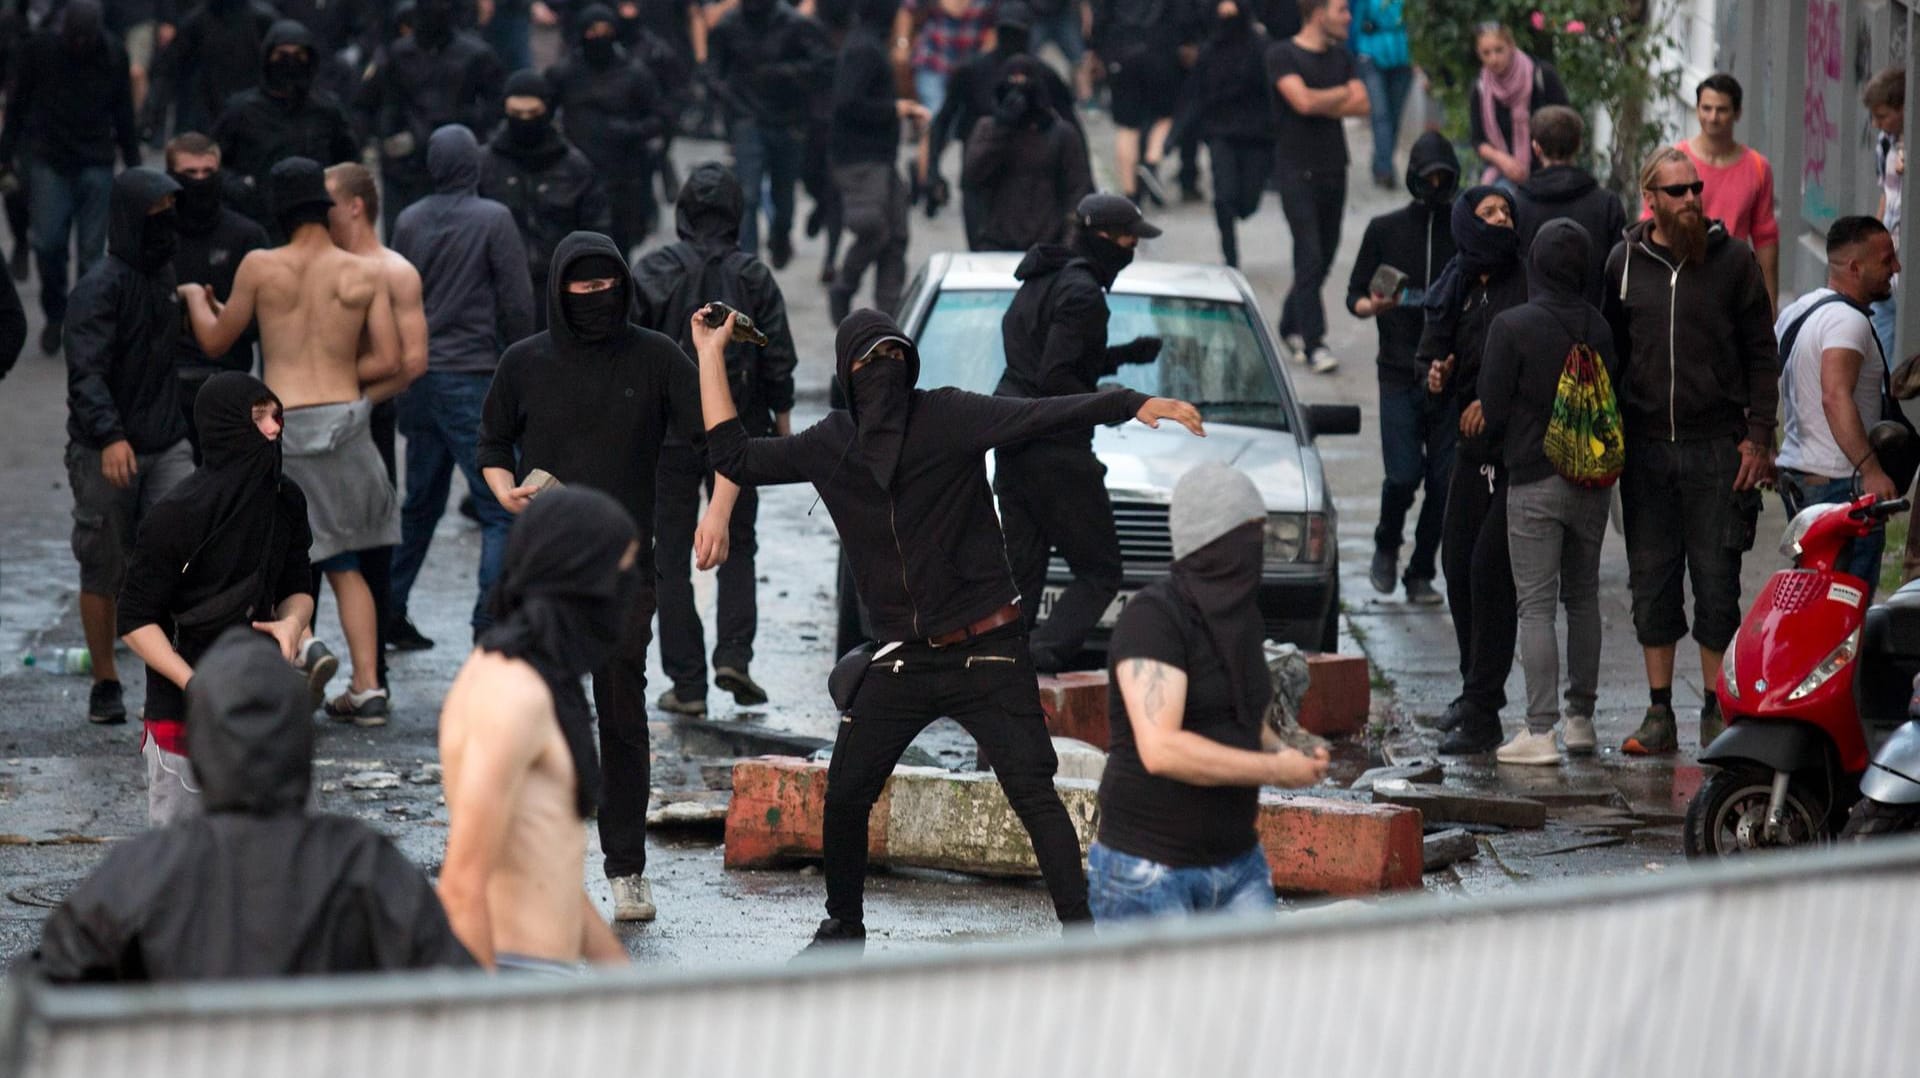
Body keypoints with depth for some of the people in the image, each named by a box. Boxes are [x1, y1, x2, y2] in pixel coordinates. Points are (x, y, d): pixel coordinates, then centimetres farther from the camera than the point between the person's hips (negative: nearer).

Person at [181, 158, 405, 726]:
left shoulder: (260, 268, -4)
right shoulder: (365, 274, 1)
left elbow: (215, 341, 9)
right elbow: (388, 361, -1)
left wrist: (196, 297, 29)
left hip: (281, 424, -3)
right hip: (345, 422, 3)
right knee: (344, 565, 16)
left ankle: (301, 644, -16)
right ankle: (367, 687, 8)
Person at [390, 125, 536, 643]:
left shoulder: (409, 221, 6)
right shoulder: (494, 220, -9)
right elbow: (516, 303, -9)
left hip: (418, 375, 6)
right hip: (473, 377, -6)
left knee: (420, 503, 18)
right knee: (501, 508, -4)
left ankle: (390, 610, 20)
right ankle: (491, 622, -13)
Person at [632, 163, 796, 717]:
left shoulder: (651, 271, -6)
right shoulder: (754, 277, -3)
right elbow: (779, 359, -2)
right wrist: (783, 423, 10)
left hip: (668, 435, -1)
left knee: (671, 556, 5)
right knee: (737, 546, 15)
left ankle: (687, 685, 2)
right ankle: (734, 655, -4)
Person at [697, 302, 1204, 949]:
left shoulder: (947, 418, -8)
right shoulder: (831, 447, 5)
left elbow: (1040, 416, -19)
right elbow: (735, 458, 11)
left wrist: (1134, 404, -33)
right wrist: (711, 355, 10)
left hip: (986, 652, -4)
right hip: (902, 661, 4)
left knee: (1034, 794, -11)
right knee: (845, 797, 6)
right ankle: (843, 925, 28)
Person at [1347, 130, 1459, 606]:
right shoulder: (1385, 230, 7)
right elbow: (1355, 297, 10)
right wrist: (1374, 306, -12)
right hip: (1399, 372, -1)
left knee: (1443, 482, -1)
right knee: (1403, 475, -11)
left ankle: (1421, 572, 12)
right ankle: (1386, 547, 17)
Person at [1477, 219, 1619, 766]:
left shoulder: (1511, 327, -12)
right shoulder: (1603, 329, -1)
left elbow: (1492, 412, -7)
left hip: (1533, 481, -4)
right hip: (1594, 481, 4)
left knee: (1535, 603, -3)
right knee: (1583, 597, 16)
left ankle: (1540, 731, -8)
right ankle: (1581, 718, 21)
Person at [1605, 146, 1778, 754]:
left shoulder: (1733, 259, 1)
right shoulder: (1625, 262, 7)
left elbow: (1762, 354, 3)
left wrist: (1757, 437, -5)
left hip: (1716, 447, -2)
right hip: (1645, 447, 2)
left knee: (1717, 582, 0)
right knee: (1651, 582, 4)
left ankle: (1717, 711, 7)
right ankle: (1659, 714, 11)